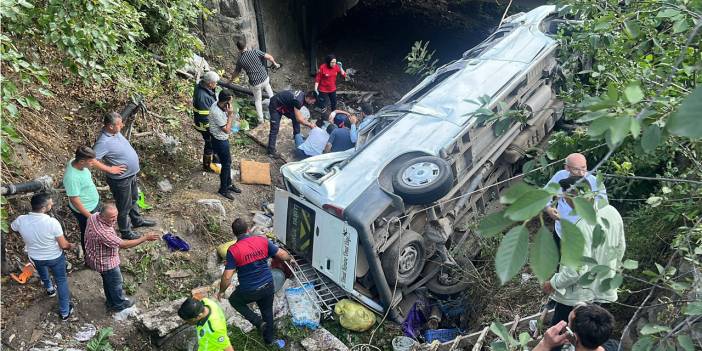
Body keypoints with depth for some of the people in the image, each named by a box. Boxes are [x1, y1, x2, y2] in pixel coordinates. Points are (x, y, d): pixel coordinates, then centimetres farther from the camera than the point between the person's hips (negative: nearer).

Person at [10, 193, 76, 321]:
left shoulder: (21, 220, -24)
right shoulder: (52, 222, -35)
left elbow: (12, 227, 3)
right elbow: (63, 245, -25)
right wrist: (70, 246, -2)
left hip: (35, 257, 4)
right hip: (55, 257, -3)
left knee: (42, 271, 39)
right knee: (61, 281, 21)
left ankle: (49, 289, 65)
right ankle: (65, 312, 32)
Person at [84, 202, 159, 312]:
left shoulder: (94, 216, -16)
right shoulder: (103, 233, -43)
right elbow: (124, 245, -37)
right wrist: (145, 238, -35)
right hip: (105, 262, -8)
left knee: (108, 280, 30)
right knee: (115, 282, 18)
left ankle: (110, 301, 53)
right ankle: (119, 305, 42)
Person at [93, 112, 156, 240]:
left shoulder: (115, 132, -5)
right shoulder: (104, 142, -32)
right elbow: (92, 160, -36)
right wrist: (110, 169, -28)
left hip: (131, 174, 9)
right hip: (120, 179, -8)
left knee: (133, 199, 30)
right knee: (124, 207, 13)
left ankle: (137, 220, 53)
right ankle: (126, 232, 33)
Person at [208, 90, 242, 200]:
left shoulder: (219, 105, -6)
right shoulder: (216, 112, -34)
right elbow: (227, 130, -25)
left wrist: (229, 114, -3)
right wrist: (230, 115, -24)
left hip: (223, 139, 9)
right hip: (219, 142, -9)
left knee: (228, 162, 22)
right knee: (226, 164, 6)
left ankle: (229, 184, 40)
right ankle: (223, 189, 23)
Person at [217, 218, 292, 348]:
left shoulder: (233, 251, -19)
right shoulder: (263, 240, -10)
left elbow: (227, 277, -18)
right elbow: (282, 255, -3)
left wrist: (221, 291, 1)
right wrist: (290, 258, 20)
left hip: (249, 291, -3)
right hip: (268, 286, 4)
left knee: (234, 301, 27)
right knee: (267, 311, 26)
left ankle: (259, 323, 19)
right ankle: (270, 339, 43)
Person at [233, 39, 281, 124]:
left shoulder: (240, 60, -8)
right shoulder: (255, 51, -10)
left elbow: (236, 73, 6)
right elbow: (269, 57, -12)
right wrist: (275, 63, 9)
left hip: (255, 83, -1)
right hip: (265, 78, 1)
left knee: (258, 100, 21)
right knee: (267, 86, 40)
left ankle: (261, 119, 24)